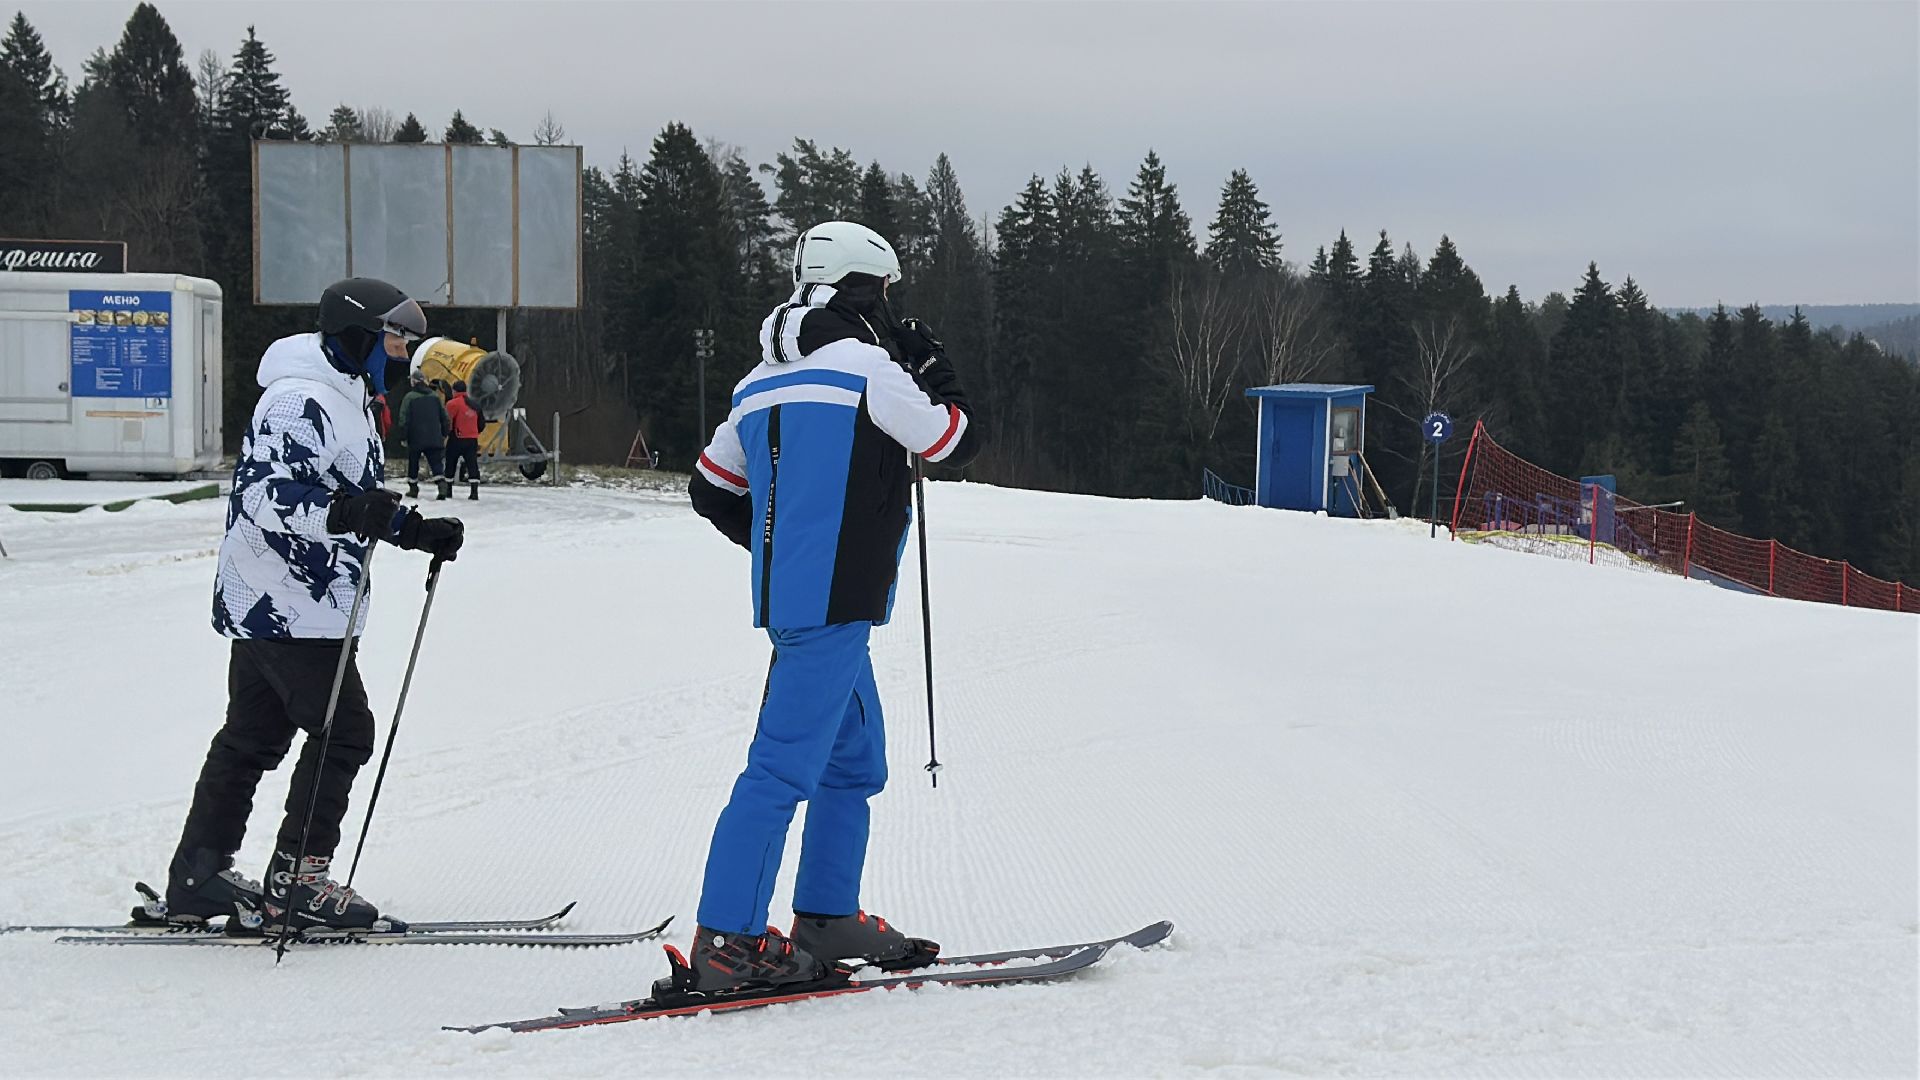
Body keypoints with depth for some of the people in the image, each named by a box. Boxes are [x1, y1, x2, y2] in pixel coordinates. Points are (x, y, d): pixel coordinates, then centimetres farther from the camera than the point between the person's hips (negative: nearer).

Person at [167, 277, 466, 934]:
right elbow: (270, 498, -28)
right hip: (286, 605, -11)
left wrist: (417, 531, 15)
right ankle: (296, 879, -3)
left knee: (253, 737, 12)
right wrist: (346, 514, -37)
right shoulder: (300, 403, -18)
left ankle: (197, 879, 16)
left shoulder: (347, 399, 18)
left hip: (265, 603, 11)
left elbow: (358, 502, 27)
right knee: (343, 730, -7)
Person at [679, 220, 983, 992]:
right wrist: (934, 370, 15)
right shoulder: (865, 363, -8)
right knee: (785, 767, -11)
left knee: (856, 757, 19)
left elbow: (711, 489, 20)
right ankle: (726, 943, -13)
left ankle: (827, 916, 24)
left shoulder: (765, 380, 16)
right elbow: (956, 441, 0)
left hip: (789, 592, 9)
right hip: (833, 602, -9)